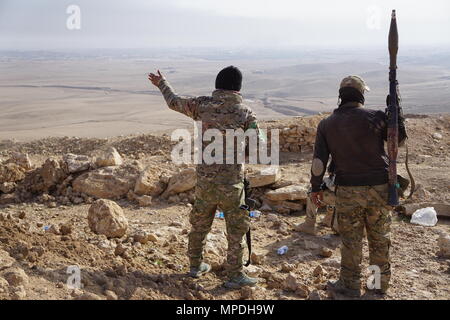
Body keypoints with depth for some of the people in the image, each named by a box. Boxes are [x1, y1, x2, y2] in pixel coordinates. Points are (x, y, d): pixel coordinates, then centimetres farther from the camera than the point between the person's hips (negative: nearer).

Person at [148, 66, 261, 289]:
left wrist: (161, 84, 31)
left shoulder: (204, 105, -2)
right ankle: (235, 276, 15)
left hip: (204, 178, 4)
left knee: (200, 223, 20)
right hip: (231, 181, -4)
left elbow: (174, 102, 14)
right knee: (236, 228, 8)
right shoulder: (245, 112, -9)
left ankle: (195, 265, 34)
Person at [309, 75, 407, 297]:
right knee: (380, 238, 14)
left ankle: (350, 285, 20)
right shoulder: (376, 117, -7)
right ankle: (381, 283, 28)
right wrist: (396, 108, 13)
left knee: (351, 239, 11)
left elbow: (319, 160, -1)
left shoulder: (326, 124, 0)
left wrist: (315, 187, 11)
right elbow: (400, 138, 7)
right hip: (380, 187, 0)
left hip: (348, 190, 0)